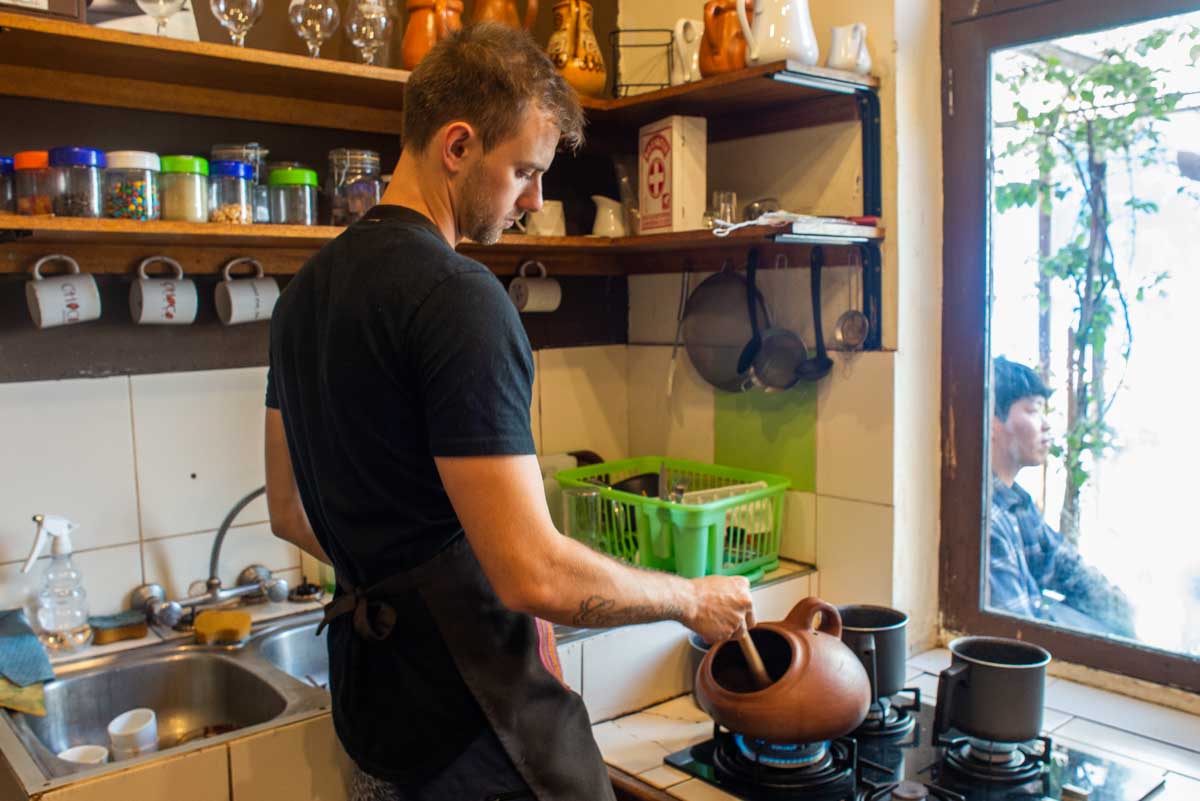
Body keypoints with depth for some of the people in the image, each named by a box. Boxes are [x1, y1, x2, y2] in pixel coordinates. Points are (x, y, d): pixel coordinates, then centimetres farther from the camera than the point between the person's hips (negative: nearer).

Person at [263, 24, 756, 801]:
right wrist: (692, 600, -12)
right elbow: (536, 575, -27)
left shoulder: (309, 288, 5)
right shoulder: (458, 297, -23)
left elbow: (291, 512, 13)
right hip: (473, 723, -8)